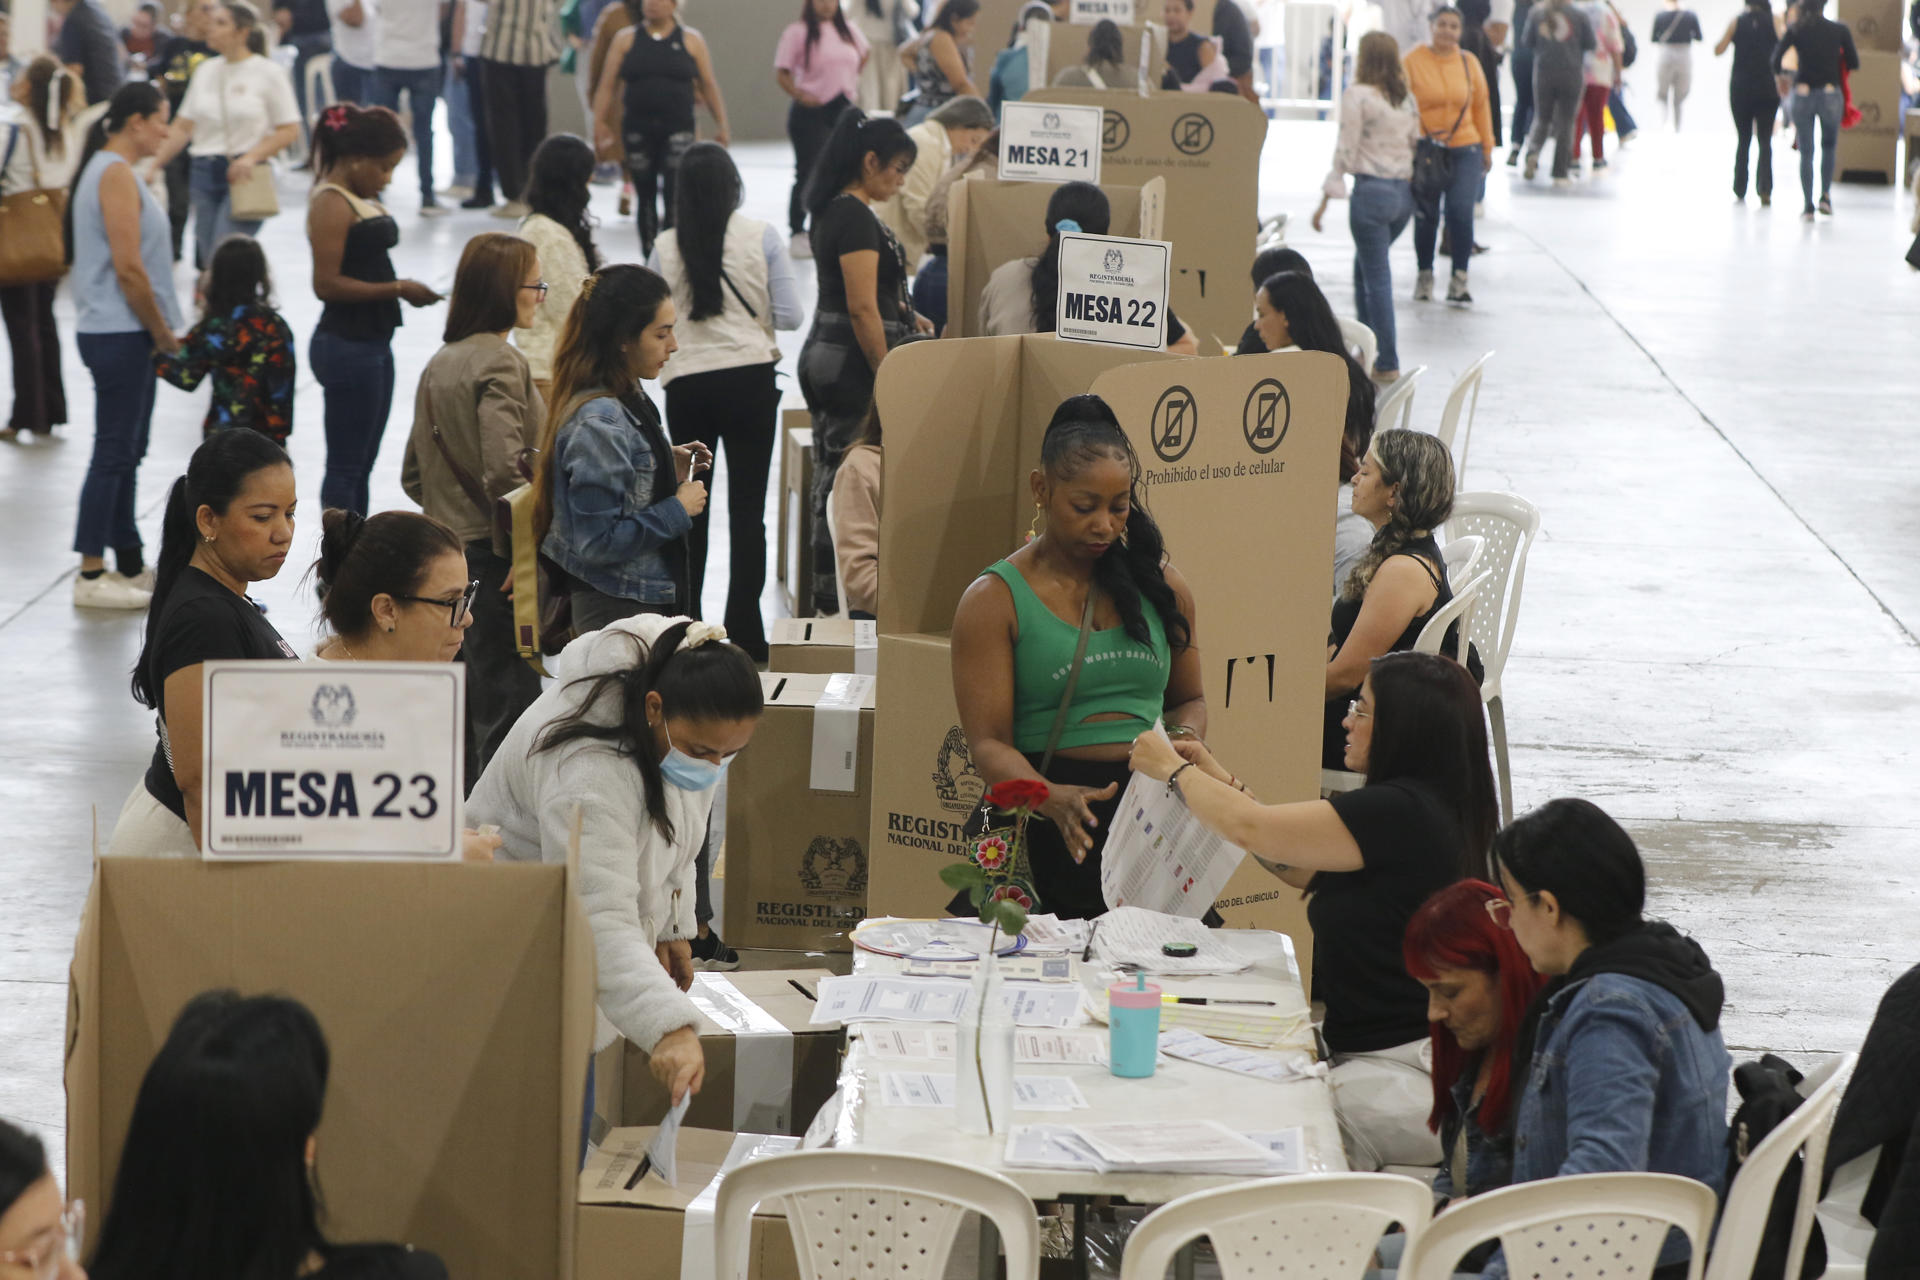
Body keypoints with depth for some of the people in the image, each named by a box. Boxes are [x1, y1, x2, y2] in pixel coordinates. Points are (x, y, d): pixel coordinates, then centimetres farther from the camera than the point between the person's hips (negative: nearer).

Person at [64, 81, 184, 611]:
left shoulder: (110, 170, 16)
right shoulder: (116, 175, -16)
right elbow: (129, 269, -21)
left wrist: (160, 329, 15)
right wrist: (163, 331, -11)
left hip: (123, 334, 10)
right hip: (119, 334, -10)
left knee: (126, 453, 15)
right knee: (113, 452, -6)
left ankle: (130, 566, 22)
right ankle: (91, 576, -3)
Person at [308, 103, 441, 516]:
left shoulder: (360, 200, 13)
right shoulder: (331, 203, -16)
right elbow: (327, 284, -22)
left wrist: (402, 288, 6)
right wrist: (397, 289, -19)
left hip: (372, 342, 10)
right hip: (346, 345, -10)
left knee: (362, 463, 16)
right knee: (346, 467, -5)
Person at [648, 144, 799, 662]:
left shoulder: (666, 246, -2)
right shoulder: (761, 237, -4)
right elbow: (789, 315, -4)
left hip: (687, 384, 1)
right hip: (750, 379, -1)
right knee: (747, 509, 3)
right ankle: (744, 635, 0)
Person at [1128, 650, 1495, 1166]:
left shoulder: (1401, 812, -19)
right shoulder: (1421, 807, 13)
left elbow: (1252, 829, -14)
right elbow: (1301, 870, 24)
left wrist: (1173, 769, 4)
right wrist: (1216, 778, 25)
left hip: (1412, 1076, -10)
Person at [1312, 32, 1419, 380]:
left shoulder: (1357, 96, -9)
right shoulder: (1407, 98, 9)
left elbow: (1346, 150, -11)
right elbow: (1416, 143, 11)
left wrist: (1327, 199, -6)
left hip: (1372, 190, -7)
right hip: (1404, 191, 7)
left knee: (1376, 276, 0)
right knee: (1364, 264, 23)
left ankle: (1388, 362, 1)